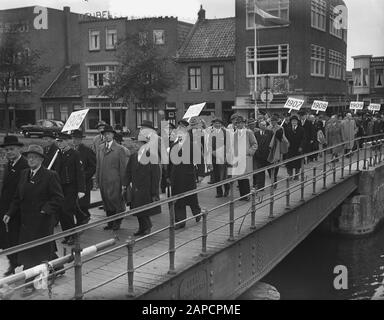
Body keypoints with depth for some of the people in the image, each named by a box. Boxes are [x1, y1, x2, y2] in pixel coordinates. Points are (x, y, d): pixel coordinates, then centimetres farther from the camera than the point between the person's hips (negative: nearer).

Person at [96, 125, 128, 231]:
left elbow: (123, 166, -4)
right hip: (103, 181, 5)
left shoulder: (119, 149, -4)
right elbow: (98, 165, 15)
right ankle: (110, 223, 21)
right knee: (106, 202, 10)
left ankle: (117, 223, 11)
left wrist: (123, 182, -7)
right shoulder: (101, 148, 11)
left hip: (114, 181, -5)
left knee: (115, 201, -5)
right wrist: (98, 179, 9)